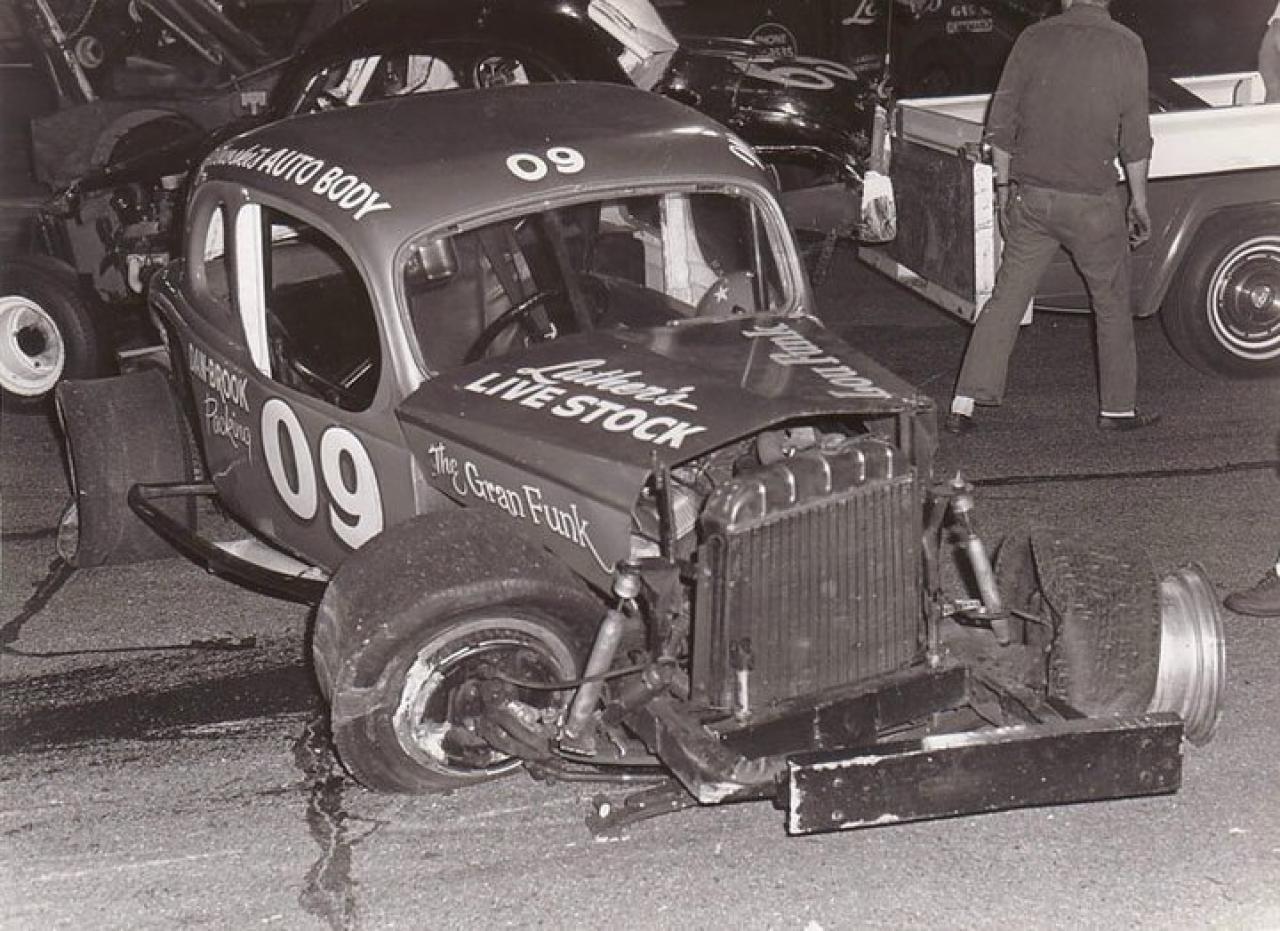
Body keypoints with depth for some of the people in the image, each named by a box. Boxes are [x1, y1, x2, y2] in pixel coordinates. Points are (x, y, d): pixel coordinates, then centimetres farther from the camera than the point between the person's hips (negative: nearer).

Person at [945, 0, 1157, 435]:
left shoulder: (1034, 38, 0)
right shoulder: (1126, 46, -6)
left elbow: (1000, 124, 2)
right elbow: (1135, 138, -7)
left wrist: (1004, 185, 13)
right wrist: (1139, 203, 3)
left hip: (1030, 197, 3)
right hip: (1093, 202, -3)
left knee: (1005, 300, 9)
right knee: (1113, 305, 14)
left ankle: (963, 406, 5)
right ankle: (1118, 408, 23)